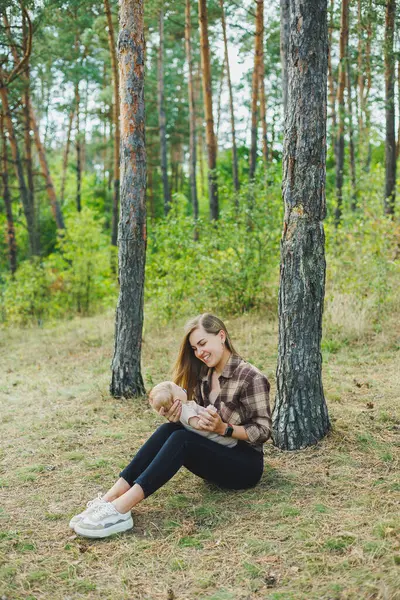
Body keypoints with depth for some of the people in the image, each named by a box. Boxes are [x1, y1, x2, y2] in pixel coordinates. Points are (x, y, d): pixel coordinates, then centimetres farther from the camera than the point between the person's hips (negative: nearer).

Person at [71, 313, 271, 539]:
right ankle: (110, 498, -32)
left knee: (181, 439, -31)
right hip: (215, 454, 6)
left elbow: (263, 431, -13)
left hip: (245, 464, -6)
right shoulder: (204, 375, 8)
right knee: (169, 430, -22)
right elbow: (201, 425, 5)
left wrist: (223, 428, -26)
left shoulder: (251, 378, -13)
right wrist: (178, 418, -16)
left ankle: (120, 509, -42)